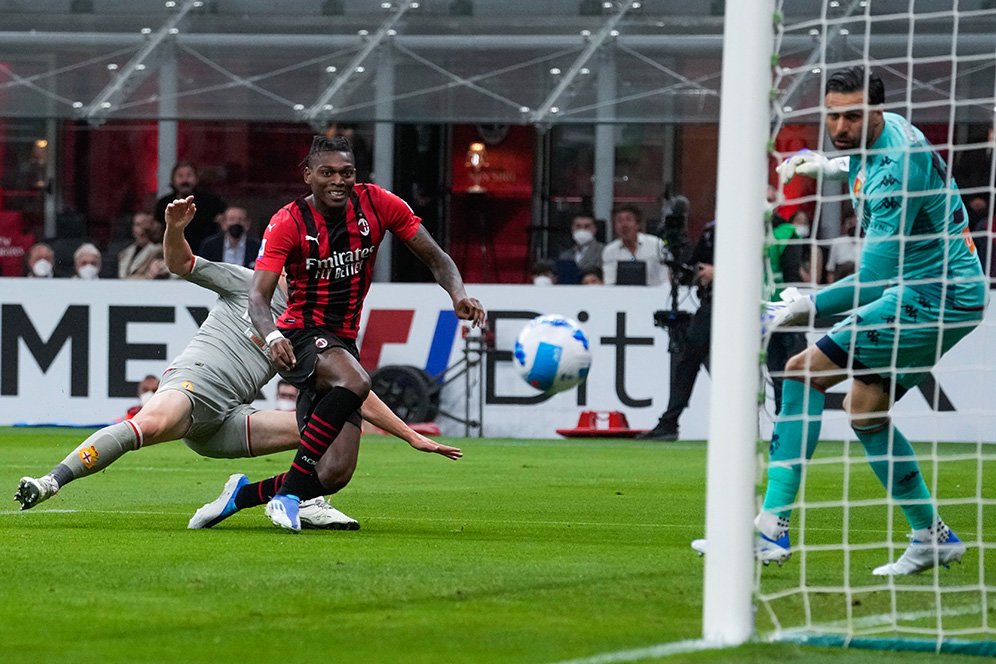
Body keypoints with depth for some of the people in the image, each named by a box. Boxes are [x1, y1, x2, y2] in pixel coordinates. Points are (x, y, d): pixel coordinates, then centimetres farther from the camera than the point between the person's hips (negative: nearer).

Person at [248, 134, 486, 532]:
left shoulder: (377, 204, -3)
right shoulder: (288, 223, -13)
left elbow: (434, 257, 3)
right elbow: (258, 296, -20)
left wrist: (458, 294, -18)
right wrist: (271, 336, -41)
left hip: (342, 344, 5)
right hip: (301, 336, -5)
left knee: (336, 475, -4)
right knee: (355, 383, -38)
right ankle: (288, 493, -32)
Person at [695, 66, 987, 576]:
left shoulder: (895, 167, -25)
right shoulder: (879, 134, 5)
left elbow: (874, 278, -30)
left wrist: (800, 309, -32)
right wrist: (831, 166, 24)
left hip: (935, 297, -11)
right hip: (939, 293, 11)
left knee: (807, 370, -16)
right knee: (865, 411, 18)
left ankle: (772, 527, -21)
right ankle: (932, 538, 26)